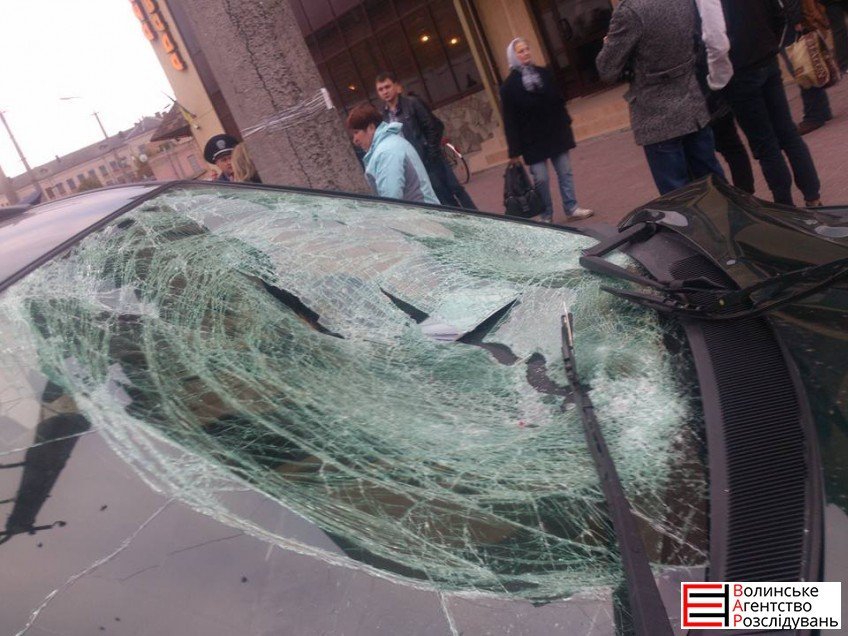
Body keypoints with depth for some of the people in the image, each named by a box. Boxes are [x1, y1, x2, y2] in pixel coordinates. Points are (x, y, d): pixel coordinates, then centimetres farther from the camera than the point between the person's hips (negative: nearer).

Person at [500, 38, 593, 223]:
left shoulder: (544, 74, 6)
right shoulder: (509, 85, -6)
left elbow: (559, 101, 13)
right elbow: (510, 120, -9)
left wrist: (565, 125, 11)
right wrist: (514, 150, -12)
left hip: (556, 133, 4)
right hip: (533, 140, -4)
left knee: (565, 171, 6)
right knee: (541, 178, -2)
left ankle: (572, 209, 16)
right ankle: (546, 216, 10)